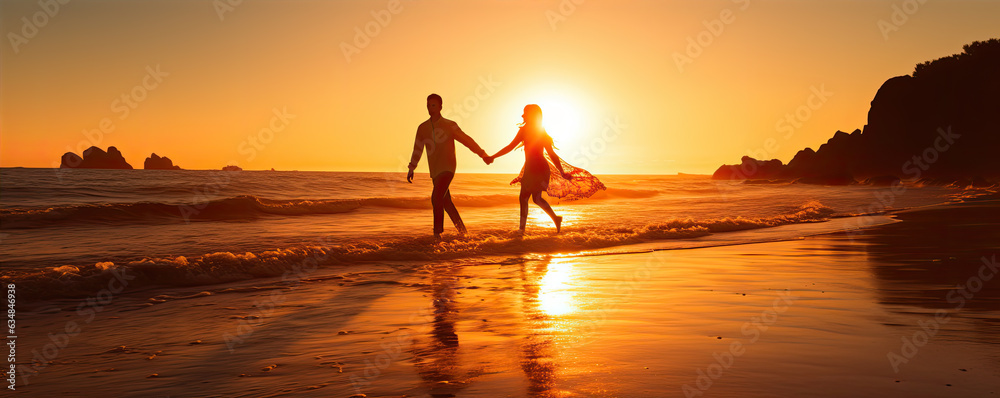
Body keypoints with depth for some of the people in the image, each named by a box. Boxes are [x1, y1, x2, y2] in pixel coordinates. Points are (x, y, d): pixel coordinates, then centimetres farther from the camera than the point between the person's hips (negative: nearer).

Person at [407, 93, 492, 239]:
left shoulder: (450, 125, -5)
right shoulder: (422, 128, 6)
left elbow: (467, 140, 0)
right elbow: (417, 148, 13)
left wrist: (484, 155, 2)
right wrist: (411, 169, 11)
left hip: (447, 169, -5)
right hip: (435, 172, 5)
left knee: (436, 198, -22)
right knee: (446, 202, 13)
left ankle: (437, 232, -16)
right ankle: (461, 228, 30)